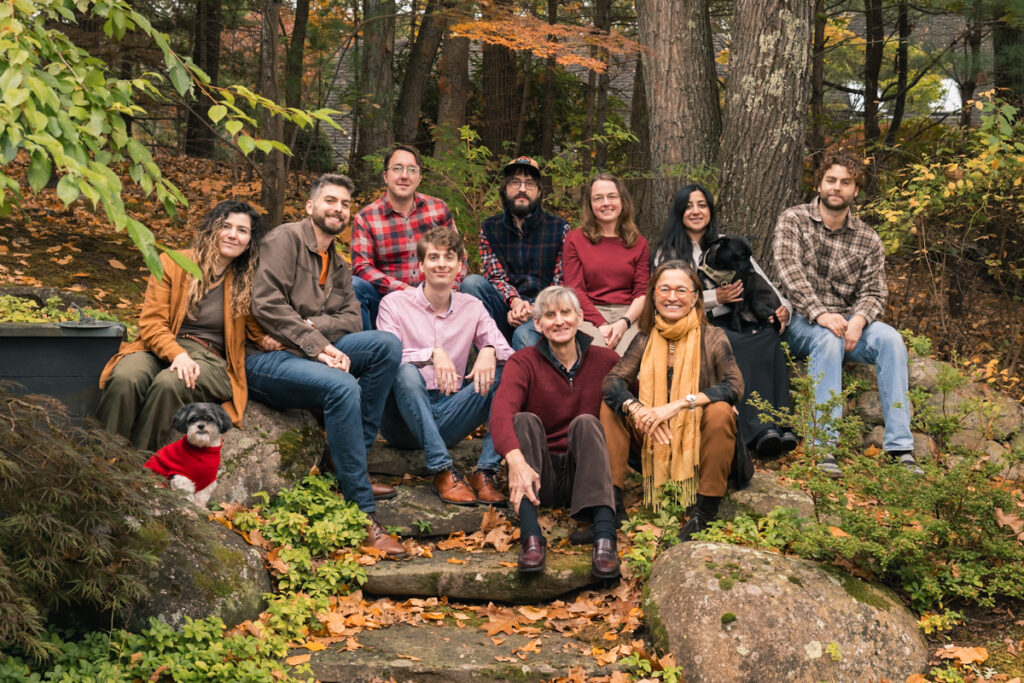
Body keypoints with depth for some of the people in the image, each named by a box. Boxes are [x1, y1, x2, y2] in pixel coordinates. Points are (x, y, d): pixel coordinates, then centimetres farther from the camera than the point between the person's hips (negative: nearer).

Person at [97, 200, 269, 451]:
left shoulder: (248, 282, 13)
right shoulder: (173, 264, 9)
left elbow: (261, 333, 20)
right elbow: (151, 323, 2)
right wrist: (177, 354, -18)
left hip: (209, 358, 0)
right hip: (161, 349, 1)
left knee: (169, 384, -36)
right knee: (125, 379, -34)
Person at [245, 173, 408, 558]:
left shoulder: (339, 266, 23)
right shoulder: (286, 239, -2)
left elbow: (351, 319, 9)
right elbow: (266, 303, -15)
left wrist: (310, 325, -13)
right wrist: (317, 345, -20)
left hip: (311, 352, 8)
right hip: (263, 358, -8)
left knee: (387, 345, -13)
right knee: (343, 387, -33)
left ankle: (353, 463, -11)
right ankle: (363, 515, -32)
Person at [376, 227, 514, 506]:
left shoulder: (472, 308, 12)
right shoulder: (394, 304, 0)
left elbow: (509, 354, 3)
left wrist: (490, 351, -21)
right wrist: (433, 353, -31)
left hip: (449, 418, 3)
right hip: (405, 420, -3)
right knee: (406, 372, -34)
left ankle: (486, 472, -26)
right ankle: (443, 472, -36)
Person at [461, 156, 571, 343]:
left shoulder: (559, 229, 6)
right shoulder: (489, 228, 12)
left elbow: (562, 283, 2)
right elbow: (495, 277, 4)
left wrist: (534, 308, -17)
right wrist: (514, 301, -19)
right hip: (506, 310, 4)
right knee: (471, 282, -27)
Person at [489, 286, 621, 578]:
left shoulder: (605, 360, 6)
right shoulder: (523, 363, -1)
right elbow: (501, 412, -21)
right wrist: (516, 459, -39)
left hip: (583, 473, 0)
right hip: (540, 475, 0)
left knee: (586, 422, -25)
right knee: (525, 420, -24)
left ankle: (604, 538, -43)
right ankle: (531, 537, -42)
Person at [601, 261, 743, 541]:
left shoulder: (712, 338, -6)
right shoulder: (645, 340, 3)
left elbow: (734, 386, -21)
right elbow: (611, 382, -9)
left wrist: (679, 404, -31)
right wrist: (636, 409, -31)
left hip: (699, 442, -3)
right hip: (656, 442, 3)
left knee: (720, 411, -31)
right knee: (610, 408, -11)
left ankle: (706, 510, -20)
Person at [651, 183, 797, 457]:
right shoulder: (667, 252, 14)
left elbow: (764, 283, 18)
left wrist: (783, 307, -3)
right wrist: (716, 297, -11)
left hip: (739, 322, 3)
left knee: (768, 335, -33)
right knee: (736, 344, -37)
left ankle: (779, 424, -40)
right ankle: (759, 429, -43)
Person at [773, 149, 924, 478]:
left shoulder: (868, 239, 10)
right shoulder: (793, 220, 1)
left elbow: (874, 291, 3)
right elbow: (789, 271, -14)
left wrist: (859, 320, -21)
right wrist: (820, 314, -28)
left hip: (848, 321, 4)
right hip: (800, 320, -3)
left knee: (890, 339, -26)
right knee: (828, 339, -37)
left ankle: (899, 447, -30)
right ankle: (824, 447, -41)